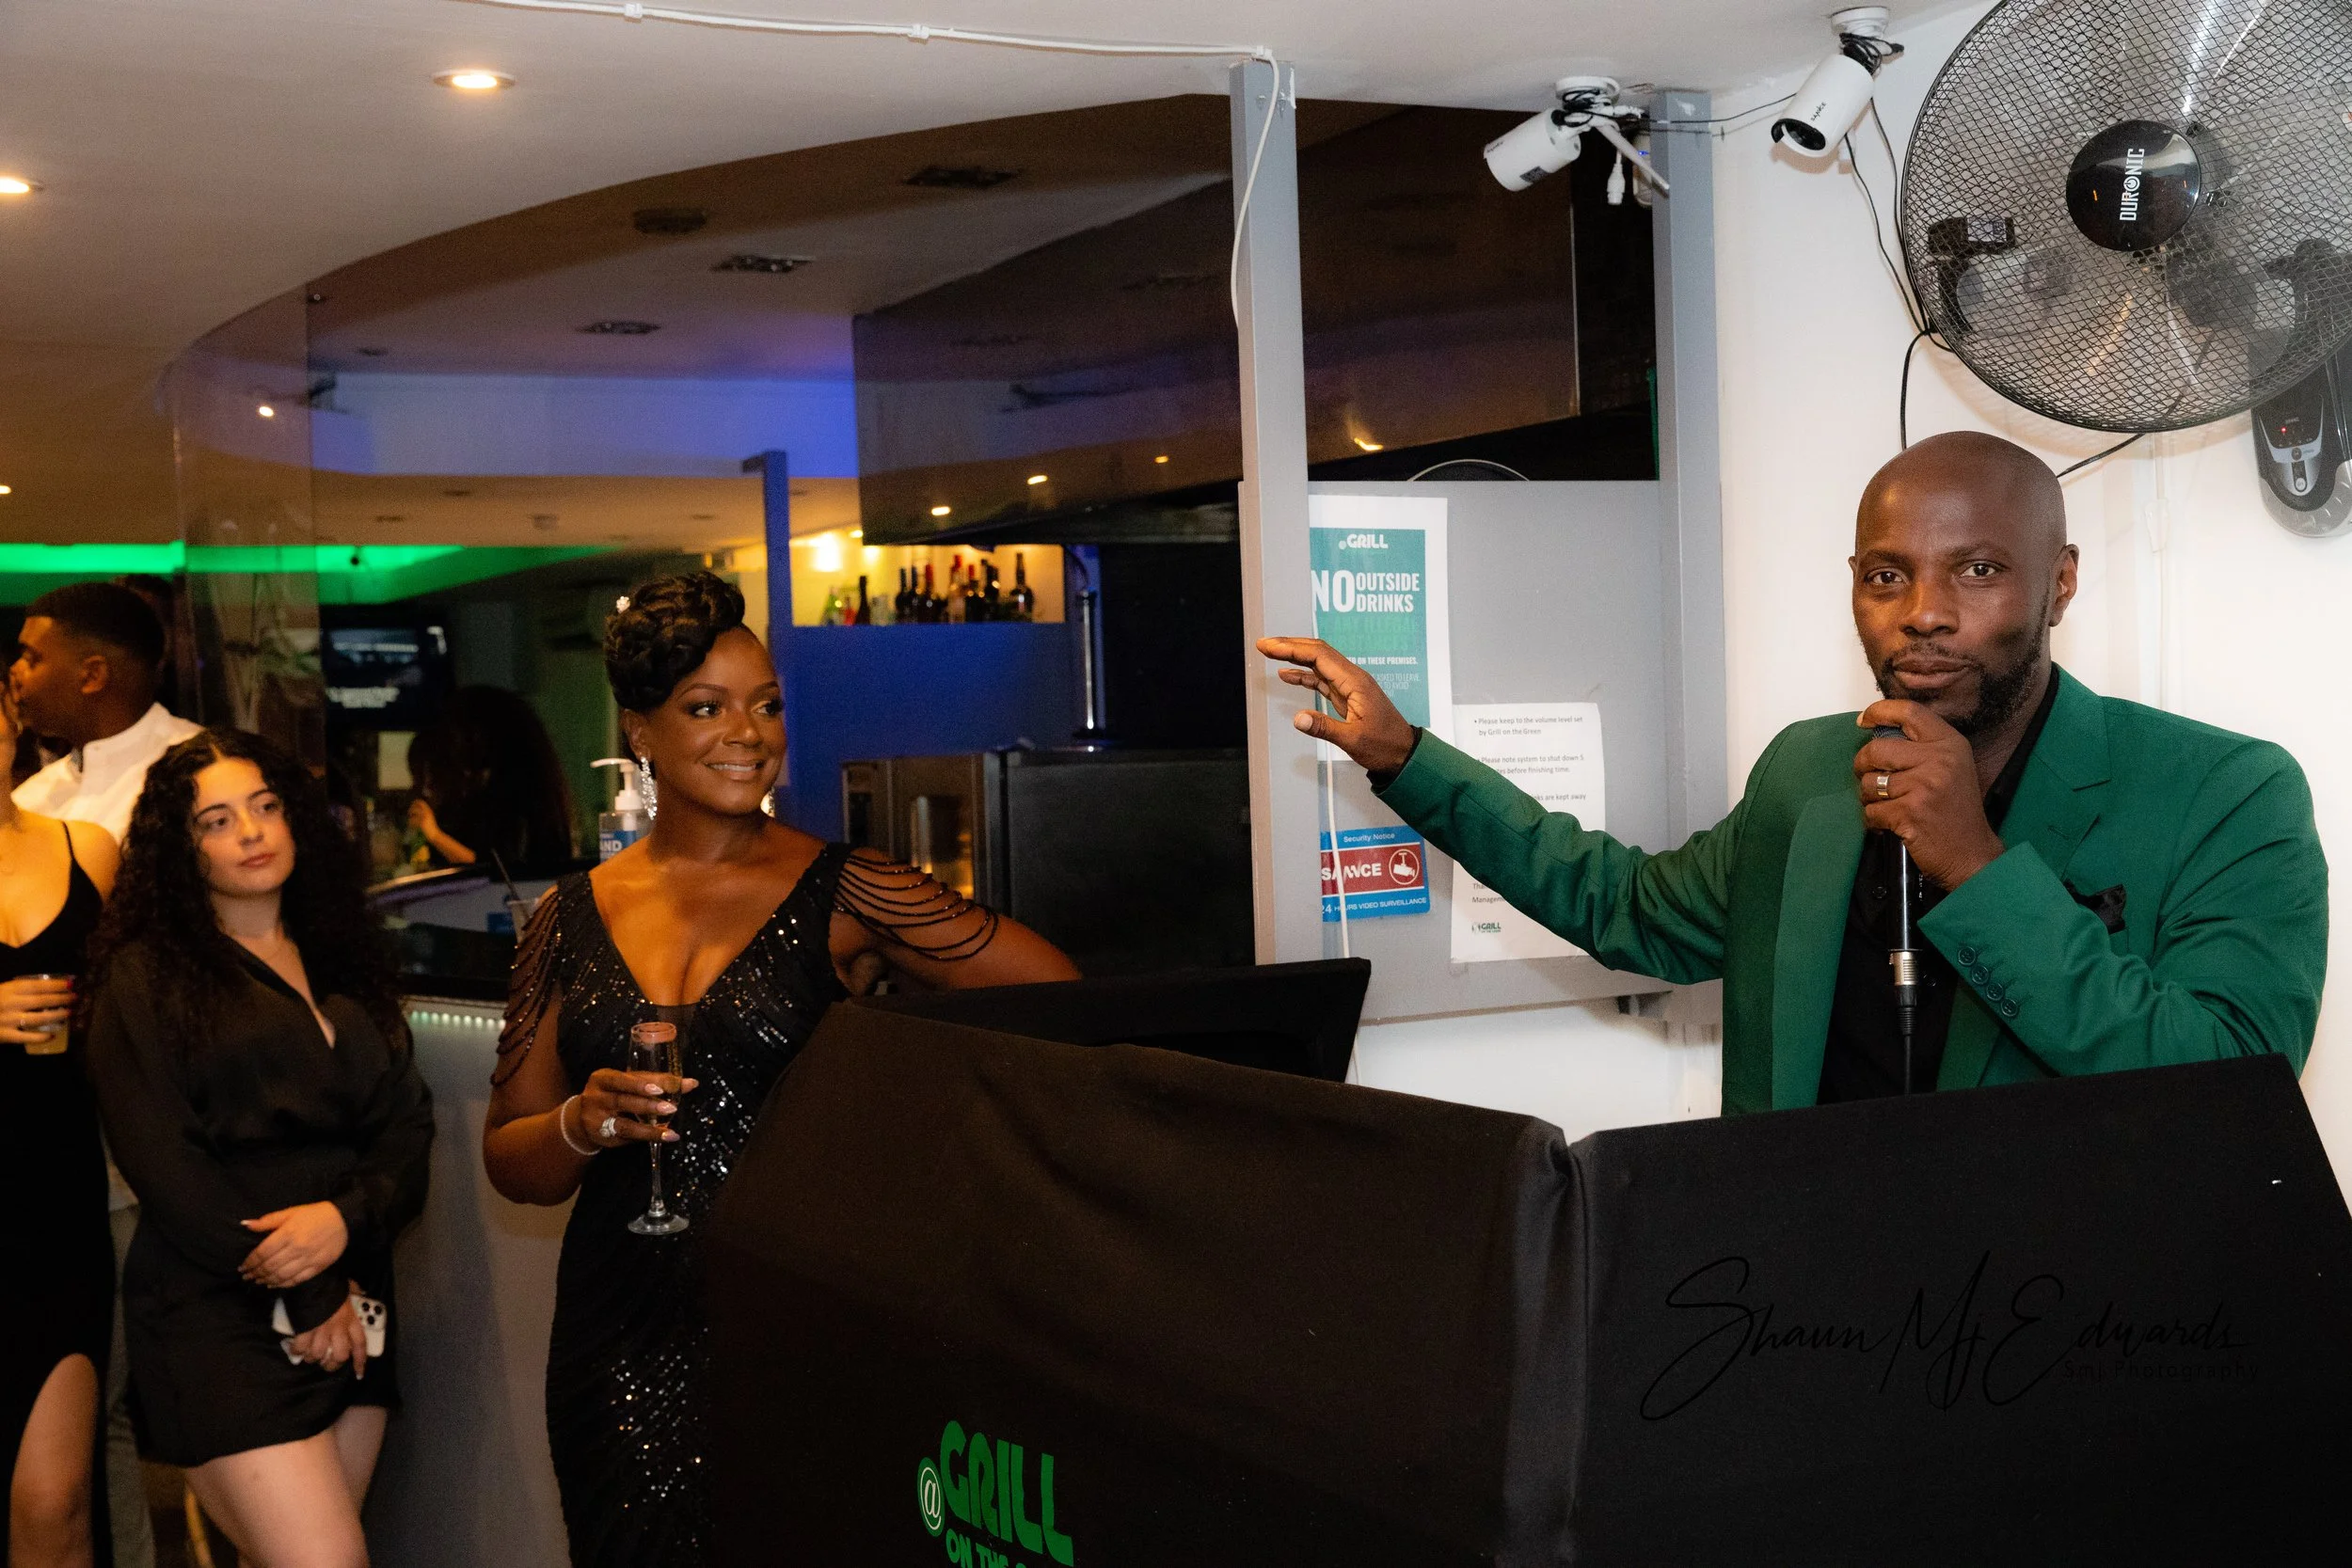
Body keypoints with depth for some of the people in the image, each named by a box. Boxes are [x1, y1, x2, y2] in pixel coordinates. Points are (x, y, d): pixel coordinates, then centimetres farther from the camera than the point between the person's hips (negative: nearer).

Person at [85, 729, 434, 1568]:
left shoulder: (342, 963, 15)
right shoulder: (147, 976, 0)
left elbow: (410, 1127, 8)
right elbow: (162, 1164, -7)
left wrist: (347, 1217, -13)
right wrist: (303, 1301, -9)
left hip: (350, 1304, 5)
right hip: (218, 1319, -5)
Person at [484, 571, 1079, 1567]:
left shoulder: (840, 894, -1)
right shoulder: (571, 918, 8)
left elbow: (1057, 999, -3)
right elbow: (510, 1163, 11)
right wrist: (584, 1124, -10)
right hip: (626, 1342, 3)